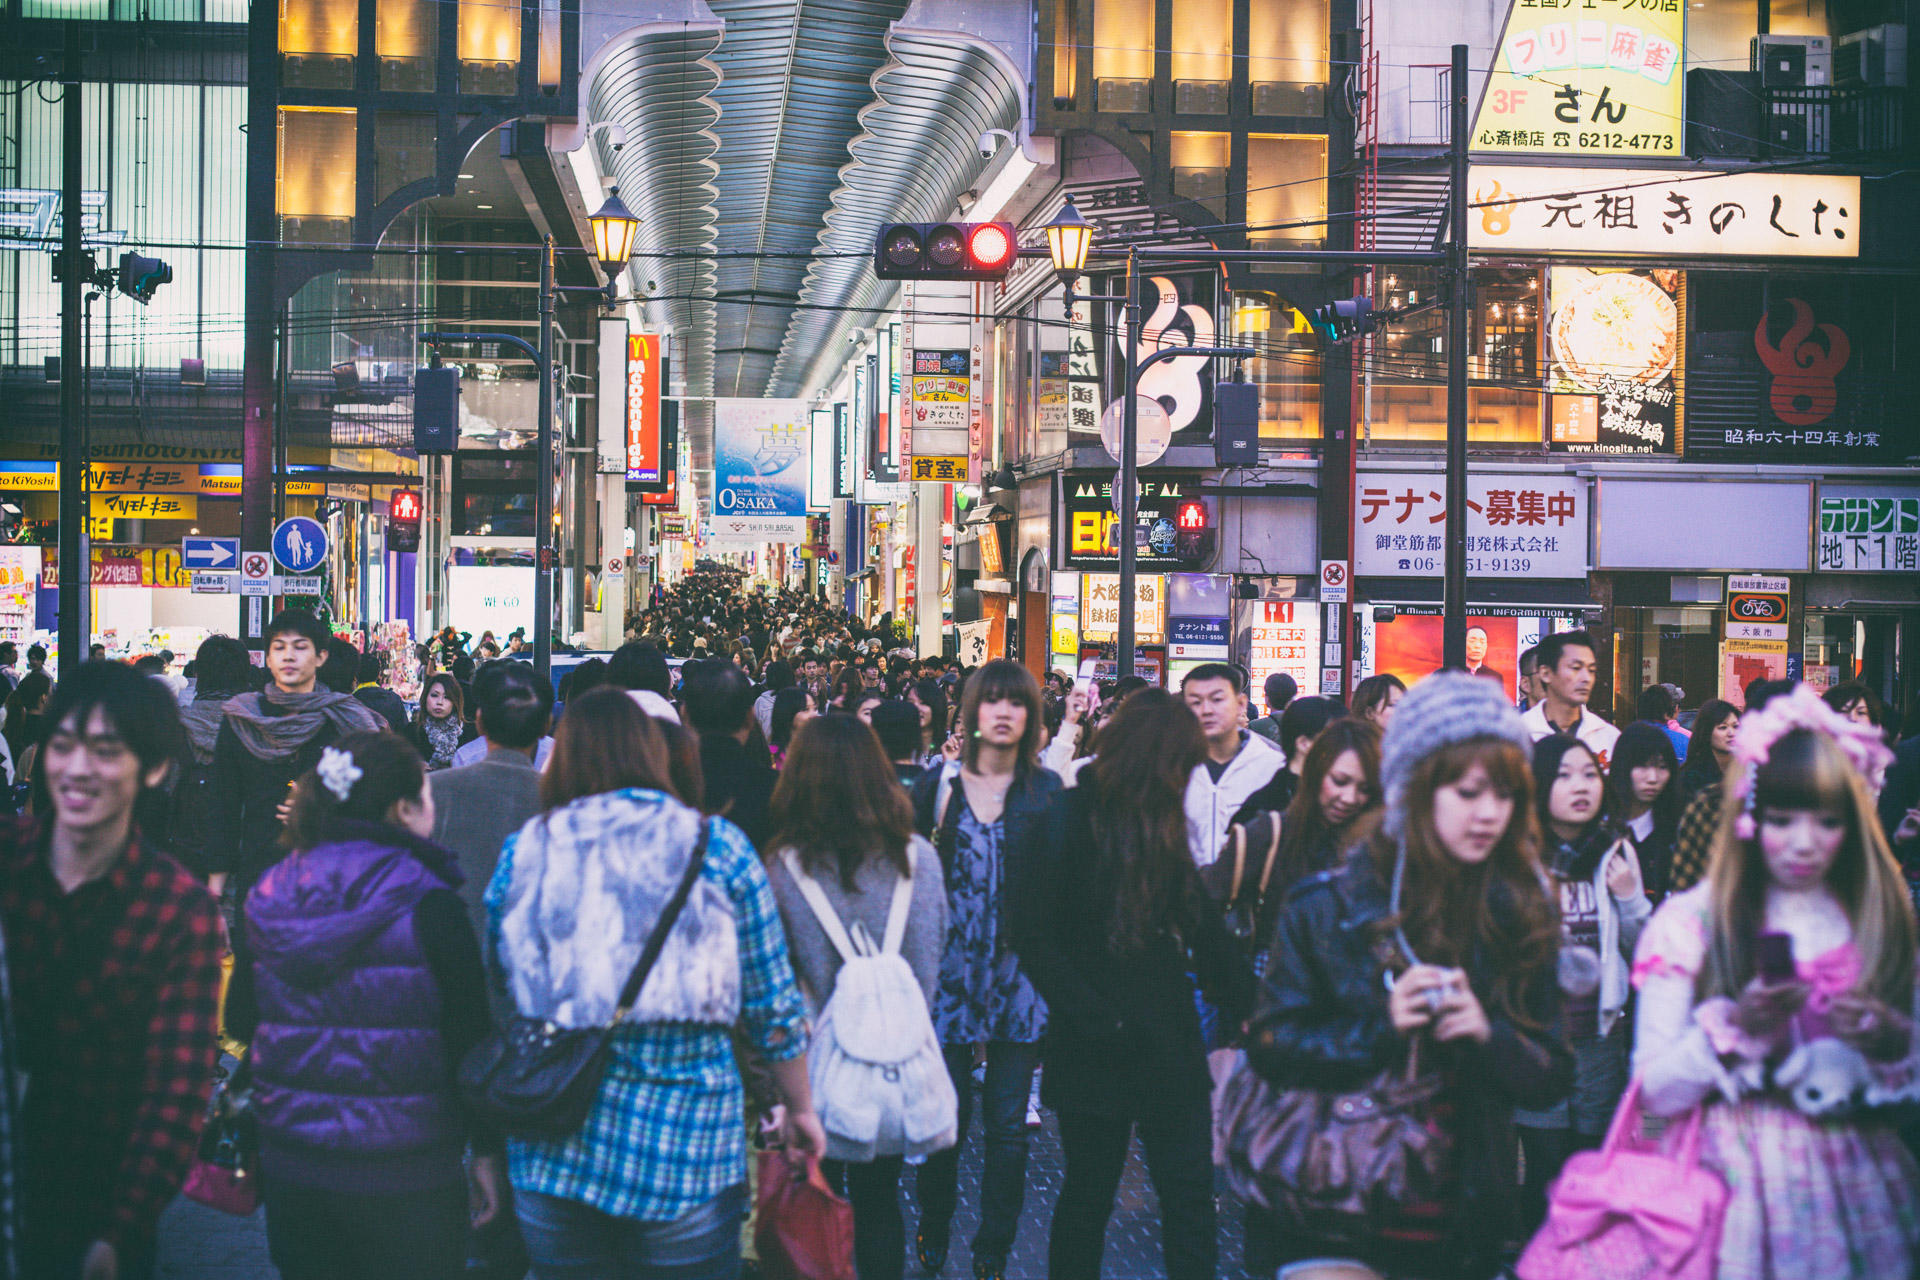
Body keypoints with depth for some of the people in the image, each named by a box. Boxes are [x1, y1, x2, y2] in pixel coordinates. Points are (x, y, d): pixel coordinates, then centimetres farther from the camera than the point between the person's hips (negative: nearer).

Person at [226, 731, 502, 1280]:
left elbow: (240, 1019, 12)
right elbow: (470, 1036, -12)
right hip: (403, 1182, -5)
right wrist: (488, 1149, -4)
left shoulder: (269, 894, 3)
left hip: (289, 1167, 5)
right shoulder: (427, 906, -13)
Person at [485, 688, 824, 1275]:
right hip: (685, 1151, -1)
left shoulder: (523, 851, 0)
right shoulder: (717, 847, -3)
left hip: (553, 1155, 2)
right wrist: (801, 1110, 13)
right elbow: (773, 1006, -1)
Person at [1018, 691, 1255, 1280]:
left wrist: (1246, 1003, 7)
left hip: (1171, 1044, 5)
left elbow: (1203, 925, 12)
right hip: (1096, 1050, -5)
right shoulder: (1070, 818, -10)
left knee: (1190, 1199, 3)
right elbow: (1034, 933, -16)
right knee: (1088, 1199, 9)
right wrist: (1094, 1018, -20)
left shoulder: (1162, 824, 8)